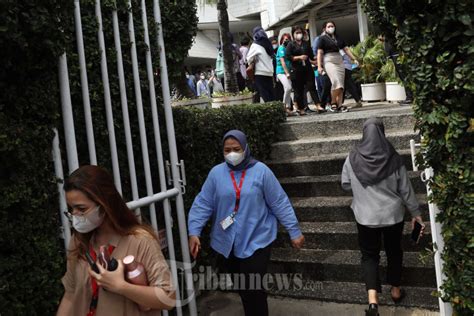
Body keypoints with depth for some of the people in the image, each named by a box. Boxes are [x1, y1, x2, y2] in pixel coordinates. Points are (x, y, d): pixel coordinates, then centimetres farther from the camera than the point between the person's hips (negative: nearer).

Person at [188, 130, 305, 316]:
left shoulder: (261, 171, -5)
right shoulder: (216, 173, 0)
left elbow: (280, 203, -3)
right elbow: (202, 204, -1)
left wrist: (294, 232, -2)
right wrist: (194, 232, -12)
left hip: (257, 241, -3)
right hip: (227, 243, 3)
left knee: (253, 290, -6)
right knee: (241, 288, 15)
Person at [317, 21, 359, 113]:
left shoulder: (338, 38, 18)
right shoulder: (323, 39, 3)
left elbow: (346, 49, 20)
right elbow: (319, 53, -2)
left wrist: (354, 59, 13)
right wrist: (319, 66, -11)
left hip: (339, 61, 6)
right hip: (329, 61, -6)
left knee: (341, 84, 0)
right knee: (336, 82, -21)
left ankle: (340, 105, 3)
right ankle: (333, 102, -8)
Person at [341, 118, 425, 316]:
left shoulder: (353, 158, -11)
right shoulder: (393, 158, -10)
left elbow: (345, 185, 1)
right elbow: (405, 189, -4)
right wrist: (415, 213, 8)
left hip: (366, 216, 0)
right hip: (393, 214, 1)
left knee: (369, 254, 9)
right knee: (394, 251, 20)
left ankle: (372, 300, -6)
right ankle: (395, 290, 37)